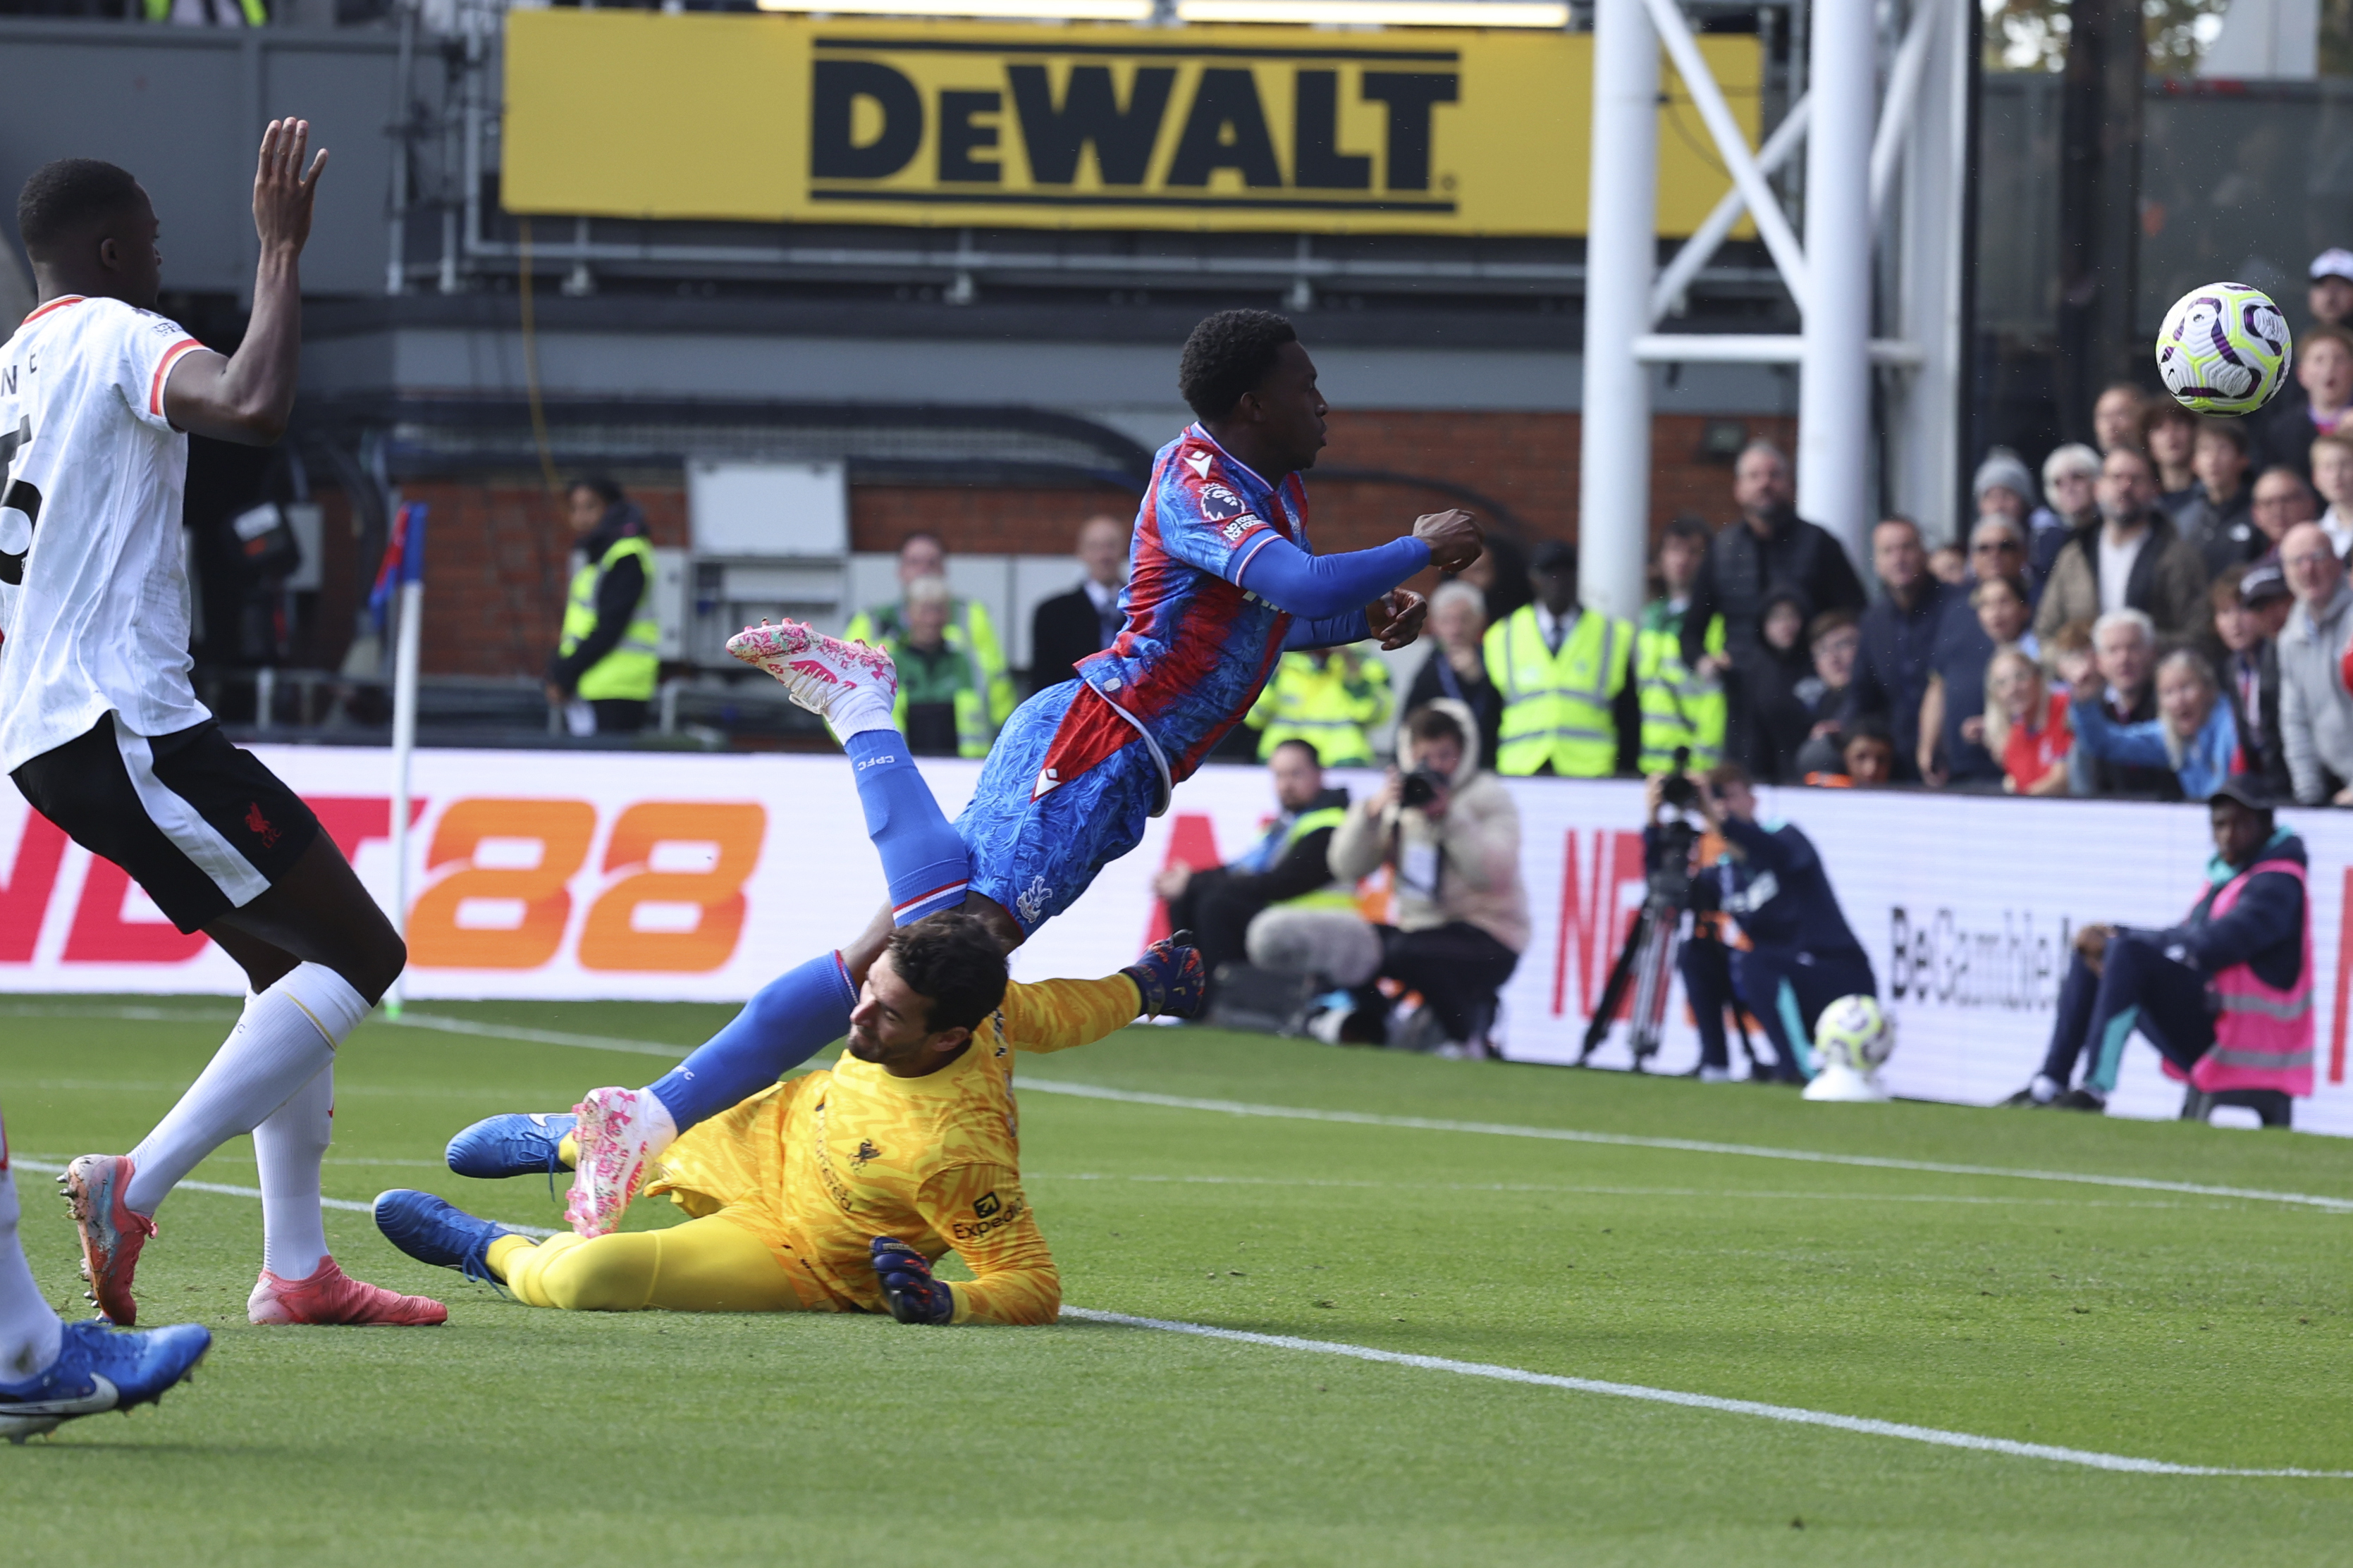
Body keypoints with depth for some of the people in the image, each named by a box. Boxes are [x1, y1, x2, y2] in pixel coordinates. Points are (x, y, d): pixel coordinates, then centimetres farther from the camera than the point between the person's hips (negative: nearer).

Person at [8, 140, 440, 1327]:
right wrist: (281, 250, -20)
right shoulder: (117, 337, -8)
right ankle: (138, 1186, -16)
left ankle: (296, 1271, 12)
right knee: (361, 954, -7)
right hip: (125, 725, -10)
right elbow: (253, 408, -29)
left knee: (289, 961, 17)